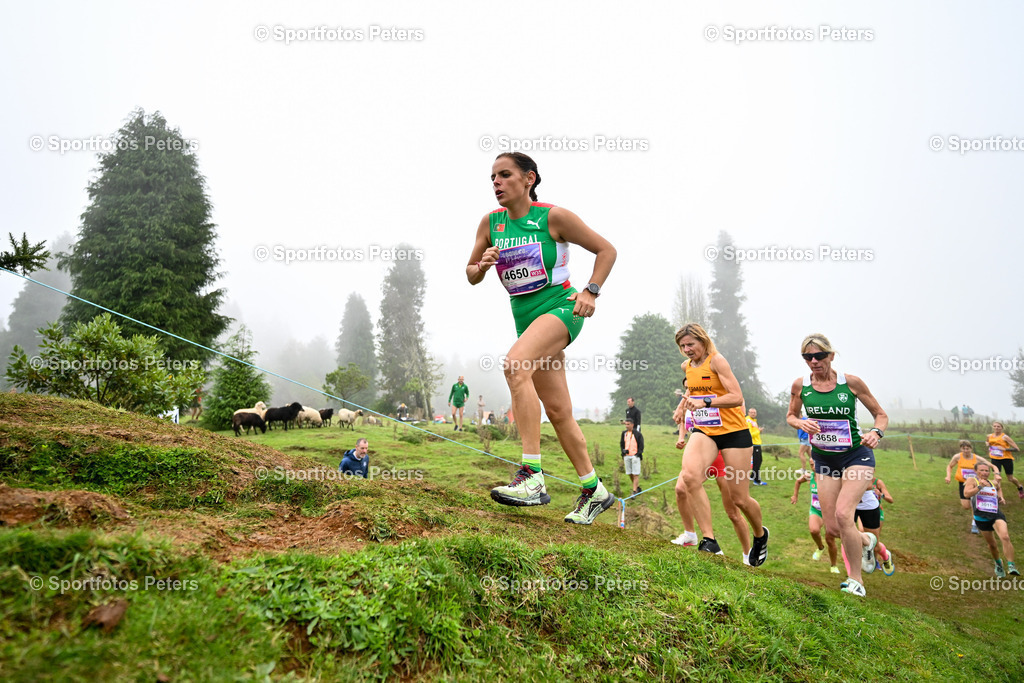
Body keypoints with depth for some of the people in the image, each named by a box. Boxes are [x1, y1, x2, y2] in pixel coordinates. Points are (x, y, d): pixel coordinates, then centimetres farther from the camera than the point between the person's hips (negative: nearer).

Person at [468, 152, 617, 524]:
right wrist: (483, 264, -9)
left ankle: (532, 476, -35)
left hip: (560, 307, -6)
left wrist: (591, 292, -12)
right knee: (558, 411, 6)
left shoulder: (554, 217, -8)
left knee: (515, 364, -33)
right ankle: (594, 491, 21)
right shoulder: (490, 223, 5)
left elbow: (606, 249, -1)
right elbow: (471, 276, 13)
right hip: (526, 317, 6)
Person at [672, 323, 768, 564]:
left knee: (739, 499, 3)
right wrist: (682, 405, 16)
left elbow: (737, 397, -21)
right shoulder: (687, 366, 9)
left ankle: (760, 535, 35)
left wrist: (704, 402, -31)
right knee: (689, 477, -27)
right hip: (703, 431, 5)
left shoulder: (716, 360, -12)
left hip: (734, 431, -5)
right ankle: (708, 540, -19)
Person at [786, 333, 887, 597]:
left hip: (856, 456, -3)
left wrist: (876, 432, -20)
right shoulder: (800, 385, -4)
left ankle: (856, 580, -3)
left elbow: (880, 414, 1)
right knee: (832, 528, 1)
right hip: (824, 460, 4)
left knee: (843, 514, -22)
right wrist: (801, 423, -11)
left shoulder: (851, 382, -10)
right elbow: (790, 416, 12)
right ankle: (866, 541, 37)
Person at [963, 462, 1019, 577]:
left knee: (1005, 537, -26)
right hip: (981, 517, -1)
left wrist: (1001, 498, 21)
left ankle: (1011, 566, -25)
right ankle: (998, 563, 41)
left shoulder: (994, 483, 14)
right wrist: (980, 486, -24)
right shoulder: (972, 480, 0)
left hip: (996, 515, 1)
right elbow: (966, 494, -17)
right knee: (991, 544, 12)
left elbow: (999, 488, 40)